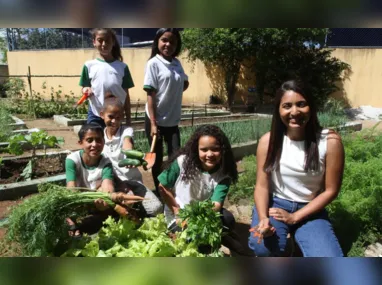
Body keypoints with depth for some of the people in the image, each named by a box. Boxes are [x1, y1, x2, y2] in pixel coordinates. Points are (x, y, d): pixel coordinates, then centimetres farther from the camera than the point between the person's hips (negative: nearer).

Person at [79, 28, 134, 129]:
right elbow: (84, 87, 7)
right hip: (95, 115, 0)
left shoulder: (122, 67, 2)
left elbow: (126, 94, 6)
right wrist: (86, 90, -17)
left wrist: (128, 117, 6)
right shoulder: (89, 65, 1)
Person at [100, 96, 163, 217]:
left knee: (156, 208, -18)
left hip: (133, 179, -1)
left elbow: (127, 142, -35)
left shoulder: (127, 130, -9)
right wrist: (118, 182, -12)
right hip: (114, 180, 1)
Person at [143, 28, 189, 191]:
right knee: (157, 159, 9)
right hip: (156, 120, -4)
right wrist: (153, 124, -17)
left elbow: (185, 84, 21)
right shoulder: (153, 63, -10)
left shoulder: (177, 63, 5)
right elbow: (150, 95, -13)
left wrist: (172, 91, 2)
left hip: (173, 120, 4)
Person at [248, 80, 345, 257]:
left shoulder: (330, 141, -13)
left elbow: (330, 190, -7)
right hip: (274, 203, 1)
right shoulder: (268, 141, -10)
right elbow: (262, 185, -7)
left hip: (310, 209, 0)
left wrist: (294, 217, -13)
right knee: (262, 247, -28)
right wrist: (263, 218, -26)